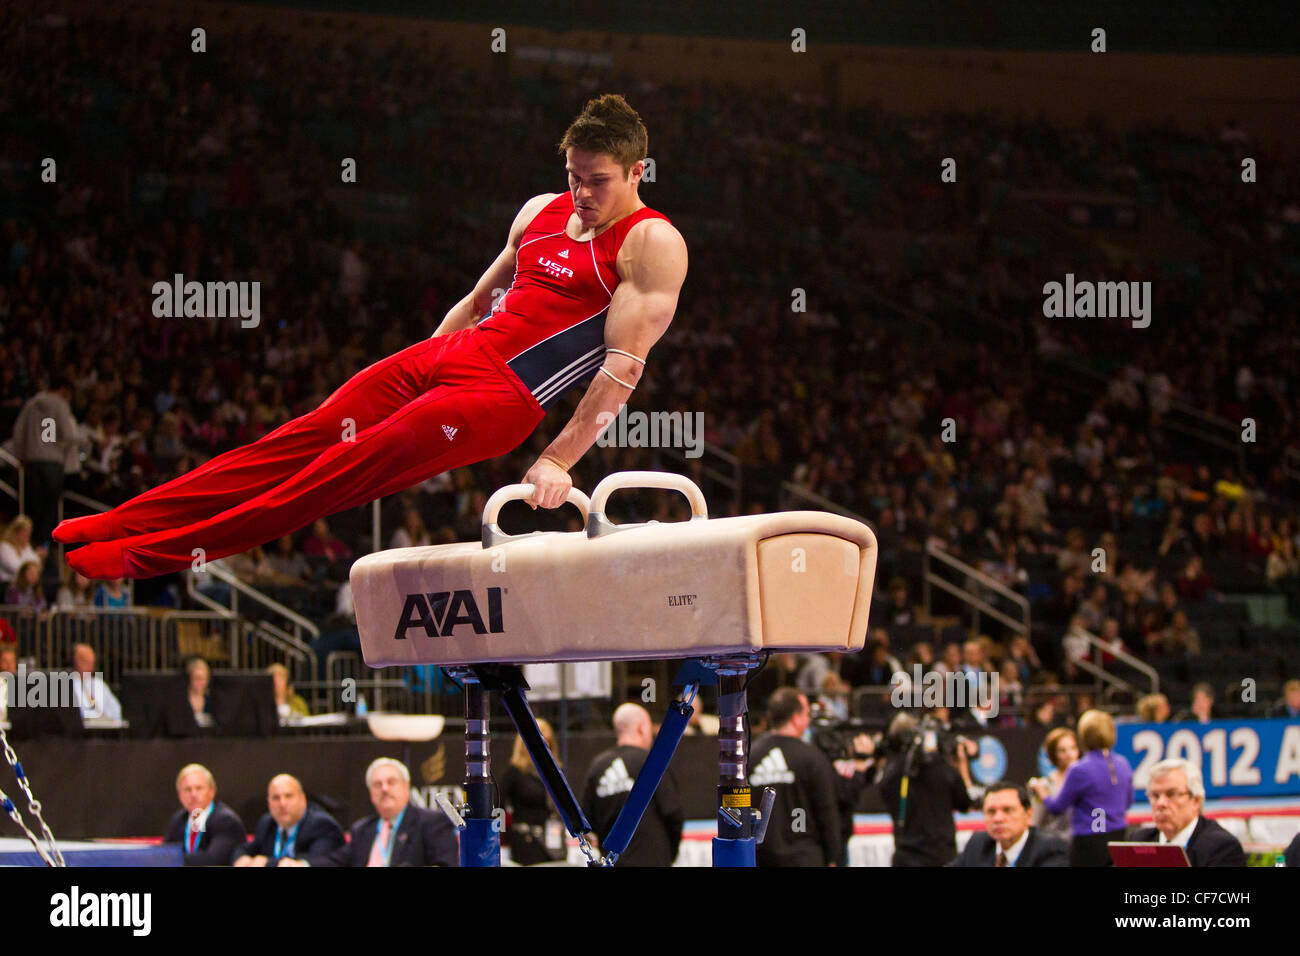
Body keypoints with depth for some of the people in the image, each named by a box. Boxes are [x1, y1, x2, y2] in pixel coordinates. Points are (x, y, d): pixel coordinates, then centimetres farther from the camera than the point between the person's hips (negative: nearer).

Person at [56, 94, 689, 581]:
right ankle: (120, 525, -6)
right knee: (299, 440, -4)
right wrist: (416, 369, 22)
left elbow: (626, 362, -14)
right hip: (449, 354, 7)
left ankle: (154, 553, -19)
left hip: (504, 393, -7)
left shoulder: (653, 245, -7)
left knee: (350, 469, -16)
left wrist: (559, 460, -20)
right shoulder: (542, 212, 17)